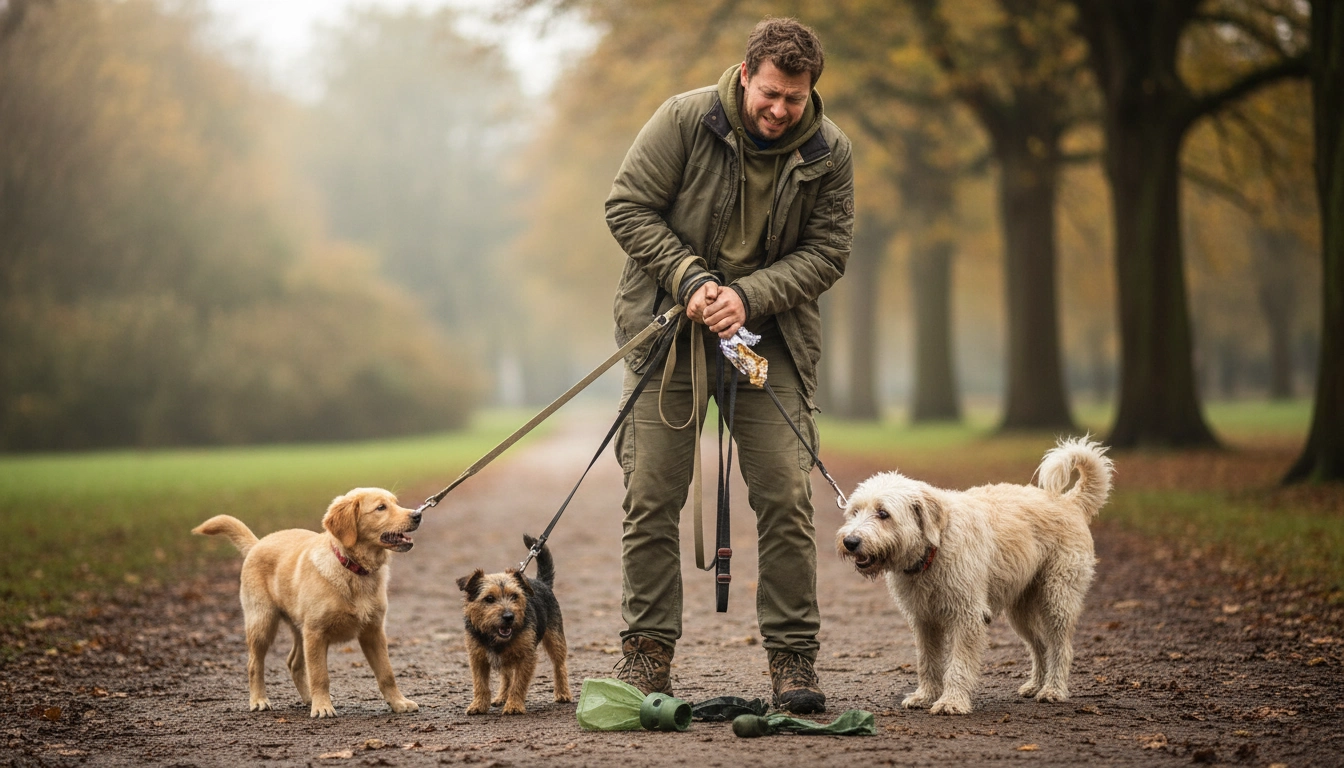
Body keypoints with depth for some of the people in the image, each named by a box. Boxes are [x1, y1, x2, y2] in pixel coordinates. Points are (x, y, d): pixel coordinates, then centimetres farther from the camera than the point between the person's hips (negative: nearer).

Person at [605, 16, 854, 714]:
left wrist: (750, 294, -17)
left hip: (769, 336, 1)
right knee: (651, 496, -1)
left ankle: (793, 658, 3)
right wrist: (689, 278, -17)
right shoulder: (685, 120, -10)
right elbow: (627, 206, -7)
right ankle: (647, 654, 9)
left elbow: (827, 251, -2)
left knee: (786, 495, -5)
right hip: (668, 326, -1)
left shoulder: (829, 153, -3)